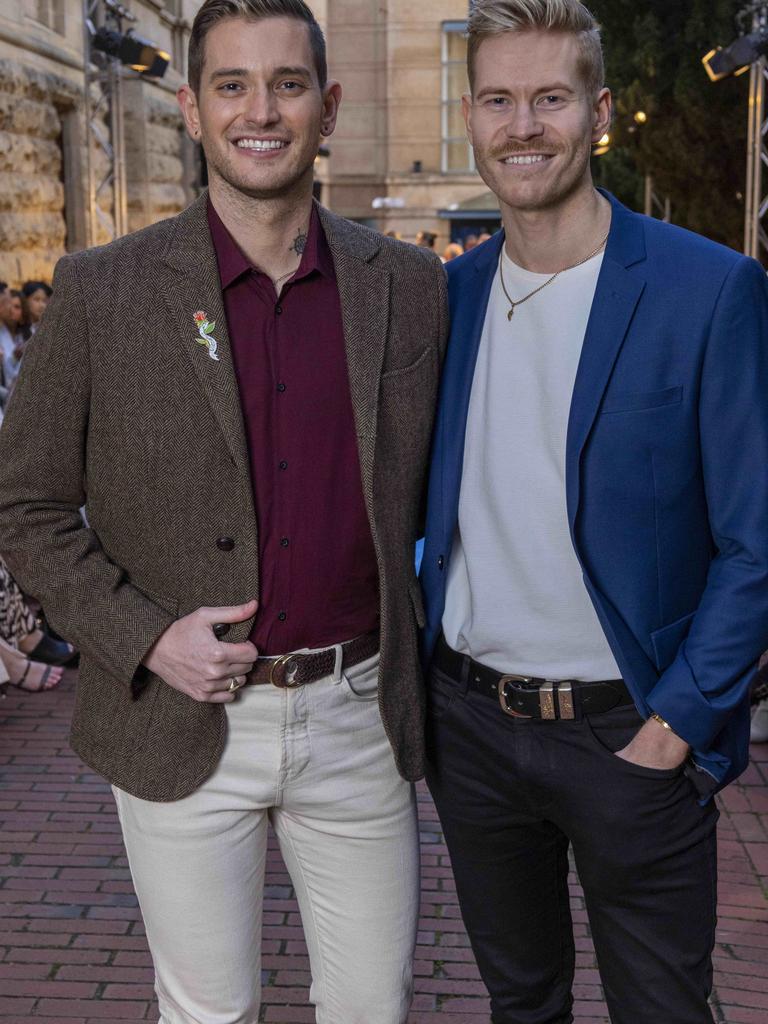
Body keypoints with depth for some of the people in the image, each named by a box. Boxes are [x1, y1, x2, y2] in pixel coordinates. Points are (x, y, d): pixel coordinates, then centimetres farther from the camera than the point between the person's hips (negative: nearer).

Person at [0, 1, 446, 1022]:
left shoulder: (410, 286, 1)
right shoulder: (102, 291, -5)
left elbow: (429, 487, 10)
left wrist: (412, 668, 1)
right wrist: (144, 638, -13)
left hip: (358, 717, 2)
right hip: (182, 730, -1)